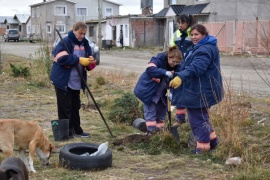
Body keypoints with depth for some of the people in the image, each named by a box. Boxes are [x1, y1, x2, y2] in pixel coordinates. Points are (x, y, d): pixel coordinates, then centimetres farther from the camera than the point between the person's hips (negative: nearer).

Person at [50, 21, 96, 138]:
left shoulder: (84, 43, 8)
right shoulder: (65, 42, -13)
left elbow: (89, 57, 13)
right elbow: (62, 58, -24)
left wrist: (90, 61, -12)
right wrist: (79, 60, -29)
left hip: (76, 81, 7)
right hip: (63, 80, -7)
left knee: (75, 107, 14)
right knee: (65, 107, -2)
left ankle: (77, 130, 22)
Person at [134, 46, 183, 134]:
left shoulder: (175, 66, -6)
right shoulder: (159, 59, -25)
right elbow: (150, 69, -41)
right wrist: (165, 72, -49)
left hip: (160, 93, 7)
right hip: (148, 89, -6)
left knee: (162, 110, 12)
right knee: (150, 110, -5)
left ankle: (160, 129, 23)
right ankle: (151, 130, -1)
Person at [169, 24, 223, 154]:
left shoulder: (205, 49, -21)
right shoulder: (198, 47, 16)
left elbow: (196, 67, -36)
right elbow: (189, 65, 29)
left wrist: (181, 77, -47)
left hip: (202, 90, -11)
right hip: (197, 88, 11)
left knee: (198, 117, -2)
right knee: (201, 115, 21)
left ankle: (203, 145, 11)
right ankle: (212, 139, 33)